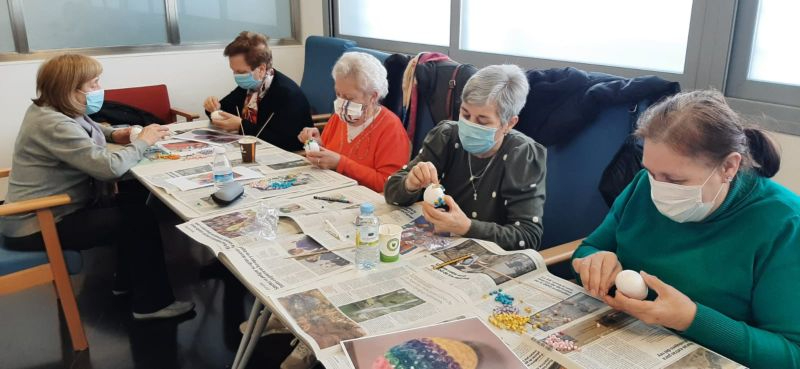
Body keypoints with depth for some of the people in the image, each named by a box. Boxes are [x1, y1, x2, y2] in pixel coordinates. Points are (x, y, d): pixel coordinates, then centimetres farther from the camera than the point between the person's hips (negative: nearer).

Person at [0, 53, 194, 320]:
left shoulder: (54, 111, 6)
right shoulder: (53, 125, -26)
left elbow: (84, 130, 30)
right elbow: (109, 167, -32)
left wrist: (113, 135, 9)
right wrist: (142, 142, -15)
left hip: (52, 210, 10)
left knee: (133, 203, 5)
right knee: (140, 220, -11)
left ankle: (128, 281, 18)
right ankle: (152, 303, 0)